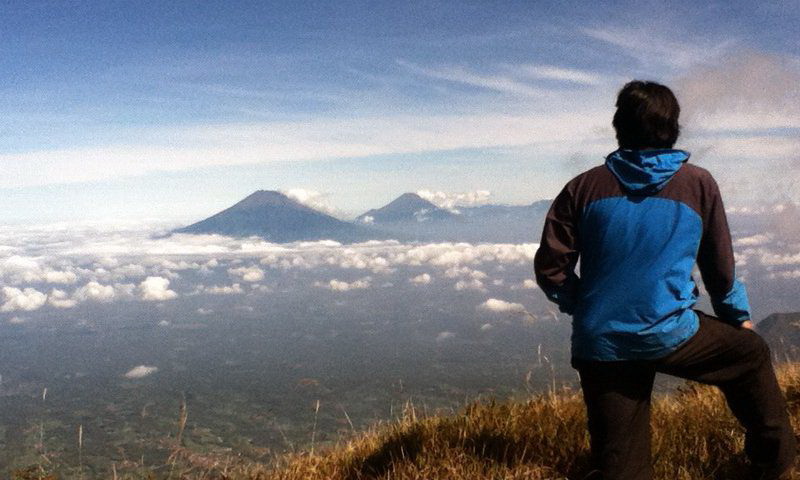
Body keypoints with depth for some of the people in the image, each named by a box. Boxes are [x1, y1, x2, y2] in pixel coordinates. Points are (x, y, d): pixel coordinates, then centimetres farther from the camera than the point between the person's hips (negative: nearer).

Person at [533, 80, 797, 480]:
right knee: (752, 354, 28)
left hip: (599, 346, 2)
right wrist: (739, 316, 30)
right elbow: (721, 267, 12)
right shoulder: (698, 185, 2)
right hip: (669, 335, -1)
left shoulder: (585, 187, 2)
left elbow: (550, 269, 1)